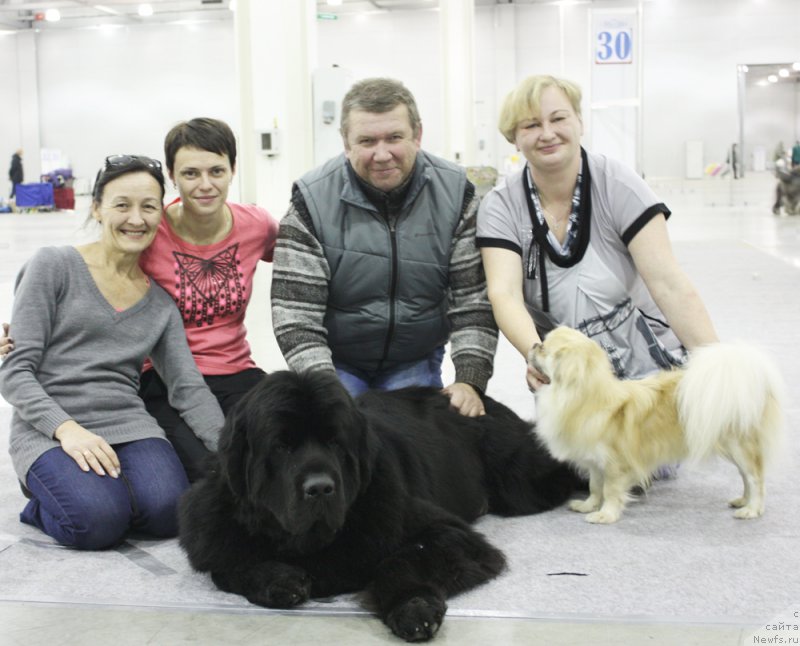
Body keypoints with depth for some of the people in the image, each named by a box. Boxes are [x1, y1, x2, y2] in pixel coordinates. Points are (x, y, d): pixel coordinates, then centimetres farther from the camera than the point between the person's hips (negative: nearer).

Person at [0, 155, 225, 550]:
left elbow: (188, 387, 6)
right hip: (47, 429, -3)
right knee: (99, 521, -29)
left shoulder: (160, 302, 13)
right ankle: (44, 494, 4)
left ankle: (103, 484, 6)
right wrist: (65, 428, -20)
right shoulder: (54, 266, 0)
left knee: (168, 511, -26)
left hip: (127, 424, 3)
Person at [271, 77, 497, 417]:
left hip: (416, 362, 2)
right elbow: (296, 314, -18)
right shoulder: (313, 200, -17)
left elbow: (473, 298, -10)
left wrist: (470, 379, -21)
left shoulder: (455, 193, -11)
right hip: (335, 362, -1)